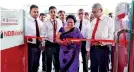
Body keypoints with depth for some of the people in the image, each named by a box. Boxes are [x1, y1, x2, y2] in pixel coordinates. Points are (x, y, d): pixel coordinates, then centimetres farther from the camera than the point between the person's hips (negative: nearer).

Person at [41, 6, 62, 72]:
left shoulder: (60, 22, 3)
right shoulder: (46, 22, -4)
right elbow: (43, 33, -7)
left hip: (58, 44, 2)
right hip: (49, 44, -2)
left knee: (57, 61, 15)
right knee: (48, 61, 11)